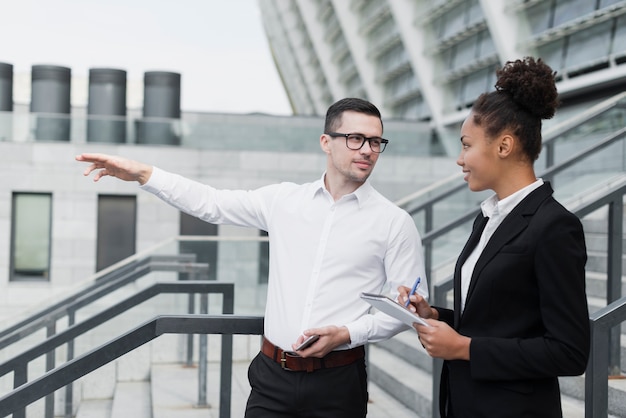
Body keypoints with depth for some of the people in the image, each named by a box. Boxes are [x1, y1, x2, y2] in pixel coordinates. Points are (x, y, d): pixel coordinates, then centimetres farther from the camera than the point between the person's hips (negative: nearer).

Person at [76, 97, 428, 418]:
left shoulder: (395, 222, -3)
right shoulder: (284, 200, 6)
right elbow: (211, 203, 8)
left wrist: (349, 334, -14)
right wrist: (143, 173, -1)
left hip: (337, 382, -2)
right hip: (273, 377, 3)